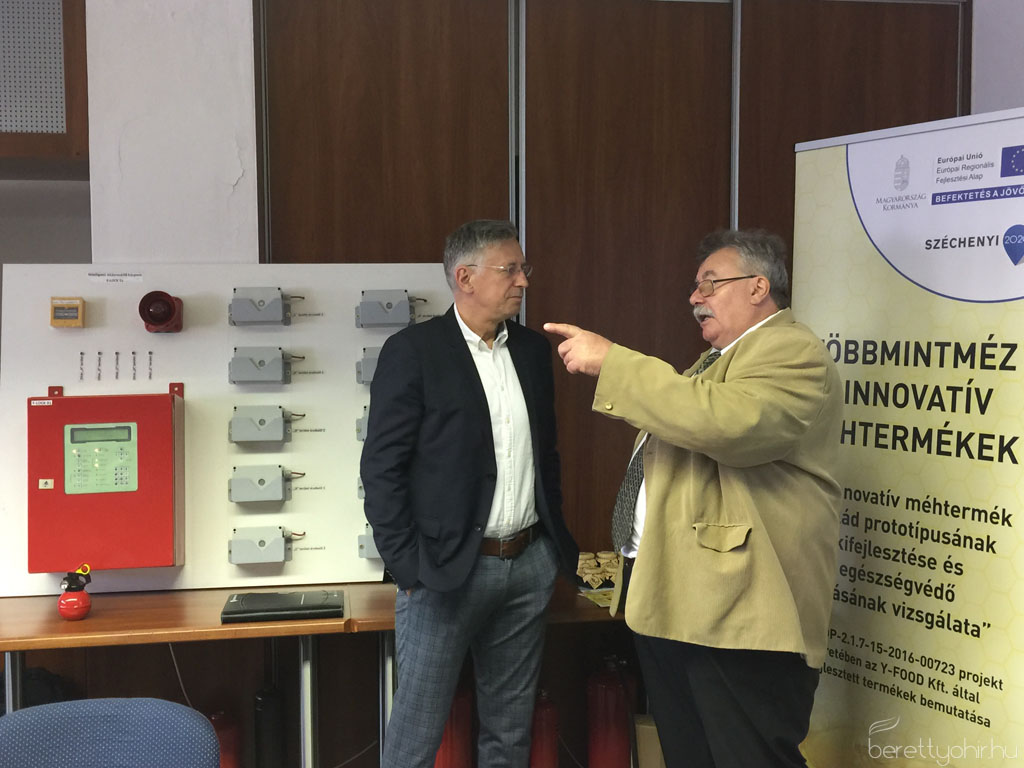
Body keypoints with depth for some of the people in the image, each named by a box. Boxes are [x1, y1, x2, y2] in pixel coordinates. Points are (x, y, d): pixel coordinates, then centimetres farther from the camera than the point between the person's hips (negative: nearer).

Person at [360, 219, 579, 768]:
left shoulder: (534, 350, 9)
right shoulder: (412, 351, -8)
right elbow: (382, 468, -10)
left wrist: (558, 545, 13)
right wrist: (407, 566, -13)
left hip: (530, 564, 6)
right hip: (447, 568, -5)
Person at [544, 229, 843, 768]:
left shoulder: (792, 353, -11)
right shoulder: (719, 360, 22)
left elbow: (723, 421, -30)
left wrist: (610, 362, -24)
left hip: (738, 610, -10)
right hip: (666, 602, 10)